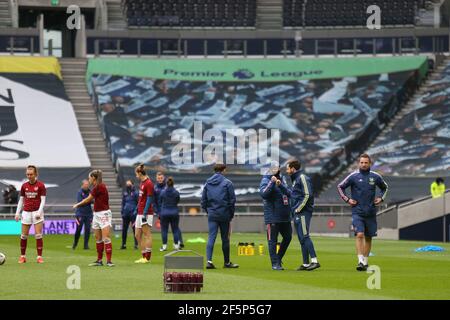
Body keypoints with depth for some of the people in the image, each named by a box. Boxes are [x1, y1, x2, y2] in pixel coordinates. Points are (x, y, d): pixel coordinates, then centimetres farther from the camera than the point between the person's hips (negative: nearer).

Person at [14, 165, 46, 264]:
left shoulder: (40, 185, -3)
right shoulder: (24, 186, 8)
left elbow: (43, 200, -6)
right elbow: (21, 200, 13)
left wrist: (39, 212, -16)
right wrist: (17, 213, 7)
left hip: (37, 212, -3)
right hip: (26, 212, 3)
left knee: (38, 235, -8)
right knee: (23, 235, 3)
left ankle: (39, 257, -5)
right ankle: (22, 256, 13)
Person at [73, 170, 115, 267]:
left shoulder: (100, 187, -15)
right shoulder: (97, 187, 12)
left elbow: (88, 200, -7)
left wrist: (77, 205, 7)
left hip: (104, 214, -10)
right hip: (97, 214, 10)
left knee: (106, 238, -13)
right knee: (98, 239, 10)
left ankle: (109, 261, -16)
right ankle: (99, 260, 16)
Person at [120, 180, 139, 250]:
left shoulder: (135, 193, -4)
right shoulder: (125, 193, 11)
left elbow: (138, 204, -5)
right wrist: (122, 212, 13)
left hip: (133, 213, -5)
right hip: (126, 214, 5)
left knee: (134, 229, -2)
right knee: (124, 229, 6)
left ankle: (136, 244, 2)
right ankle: (123, 244, 14)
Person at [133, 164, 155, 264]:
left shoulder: (148, 183, -13)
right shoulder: (142, 183, 15)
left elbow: (149, 199, -17)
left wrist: (144, 213, -19)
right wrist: (136, 210, 22)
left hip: (146, 213, -10)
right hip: (140, 213, 10)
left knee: (147, 234, -5)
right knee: (138, 235, 11)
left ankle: (147, 258, -2)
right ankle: (143, 257, 16)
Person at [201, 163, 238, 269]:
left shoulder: (207, 183, 7)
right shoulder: (227, 183, -5)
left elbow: (203, 200, 9)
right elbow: (232, 199, -5)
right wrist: (231, 214, 4)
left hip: (212, 215, 3)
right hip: (224, 215, -2)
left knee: (211, 237, -2)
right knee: (225, 239, 8)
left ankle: (209, 260, -18)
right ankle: (227, 262, 17)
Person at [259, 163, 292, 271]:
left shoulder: (282, 180, 14)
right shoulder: (265, 181, -4)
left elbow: (288, 193, 2)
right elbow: (263, 193, -21)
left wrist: (280, 185, -15)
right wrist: (272, 183, -25)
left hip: (284, 216, 7)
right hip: (272, 216, -7)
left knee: (288, 237, 13)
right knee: (272, 240, -3)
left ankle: (279, 258, 28)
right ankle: (275, 263, 0)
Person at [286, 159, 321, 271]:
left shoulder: (302, 178, -9)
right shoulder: (295, 179, 20)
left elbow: (307, 195, -17)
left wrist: (298, 209, -16)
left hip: (303, 213, -10)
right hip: (297, 214, 10)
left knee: (304, 236, -16)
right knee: (301, 238, 9)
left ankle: (314, 261, -20)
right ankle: (306, 264, 10)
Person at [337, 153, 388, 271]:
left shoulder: (375, 177, 4)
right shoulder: (353, 176, -2)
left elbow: (385, 187, 22)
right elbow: (340, 187, 10)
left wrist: (381, 198, 8)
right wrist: (347, 199, 0)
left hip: (371, 212, 3)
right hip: (357, 212, -3)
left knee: (368, 238, 8)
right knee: (360, 235, -17)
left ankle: (366, 262, 19)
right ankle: (360, 261, -20)